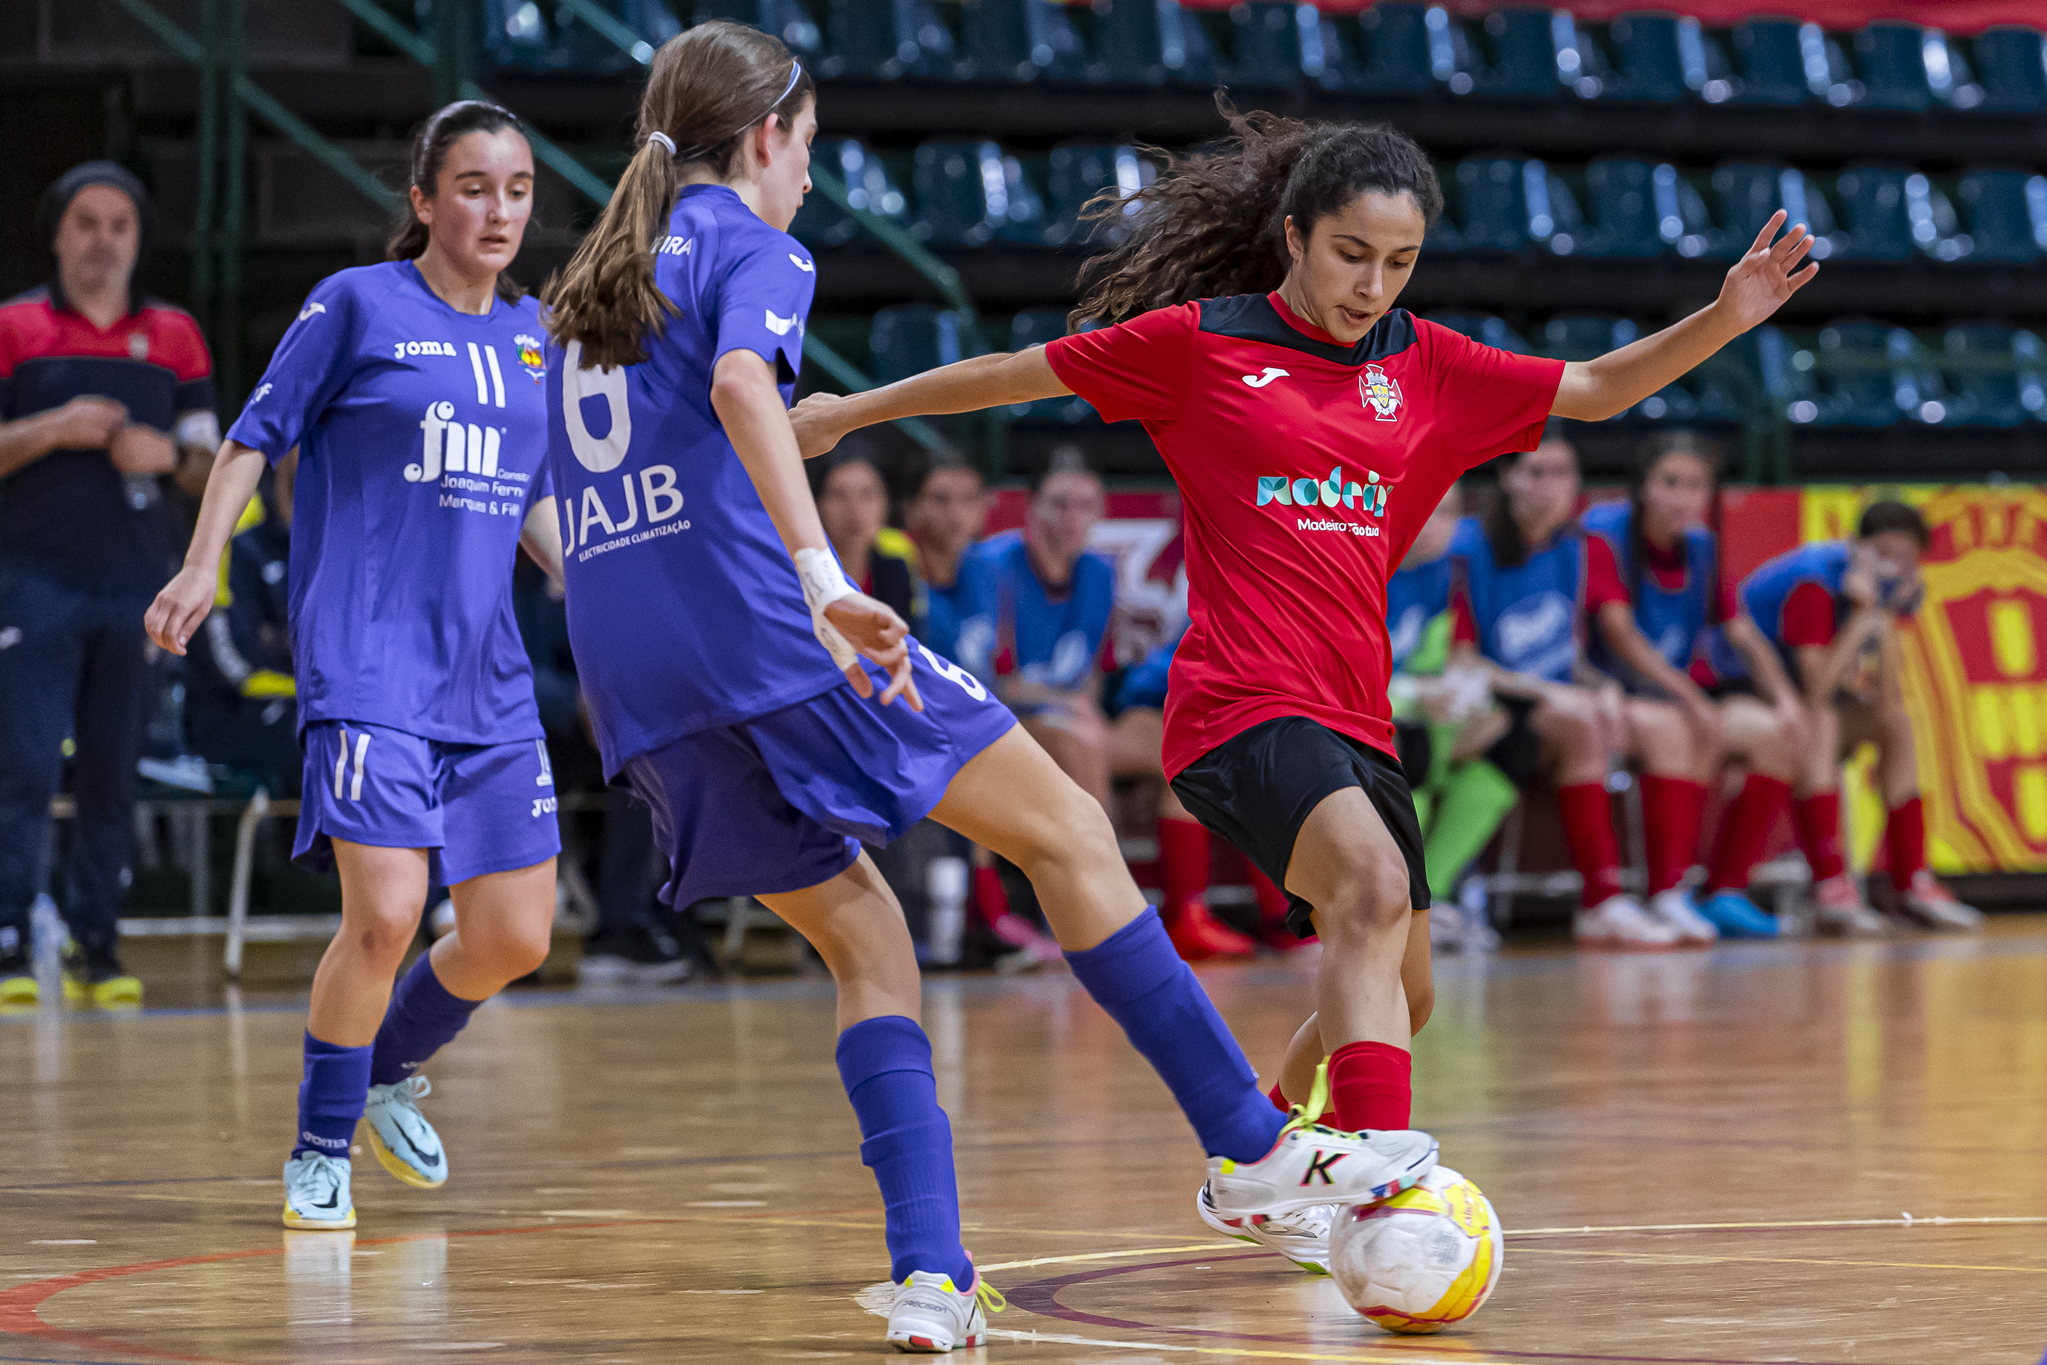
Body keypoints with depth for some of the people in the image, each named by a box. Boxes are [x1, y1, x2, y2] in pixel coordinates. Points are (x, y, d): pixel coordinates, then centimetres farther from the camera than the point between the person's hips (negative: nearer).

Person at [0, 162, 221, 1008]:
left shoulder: (173, 338, 12)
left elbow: (209, 463, 14)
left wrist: (168, 455, -7)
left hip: (134, 585, 3)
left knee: (112, 774, 4)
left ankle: (95, 947, 10)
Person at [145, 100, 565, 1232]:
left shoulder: (536, 333, 12)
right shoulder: (358, 304, -3)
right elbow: (257, 436, 2)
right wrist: (202, 565, -7)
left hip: (488, 672, 6)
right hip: (366, 660, -6)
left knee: (514, 938, 5)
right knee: (385, 913, -18)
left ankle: (392, 1066, 35)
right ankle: (320, 1149, 3)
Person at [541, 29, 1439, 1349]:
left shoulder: (587, 286, 24)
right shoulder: (751, 247, 1)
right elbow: (742, 383, -21)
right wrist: (823, 577, -31)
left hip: (637, 693, 8)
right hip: (762, 632, -8)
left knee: (867, 941, 14)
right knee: (1067, 831, 3)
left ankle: (932, 1278, -2)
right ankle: (1254, 1148, 4)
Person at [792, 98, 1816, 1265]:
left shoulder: (1423, 366, 12)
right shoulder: (1200, 344, 0)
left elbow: (1595, 390, 15)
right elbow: (1023, 373, 10)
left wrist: (1728, 318, 1)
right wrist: (852, 411, 16)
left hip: (1353, 719, 7)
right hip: (1243, 709, -7)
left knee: (1395, 993, 16)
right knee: (1374, 886, -32)